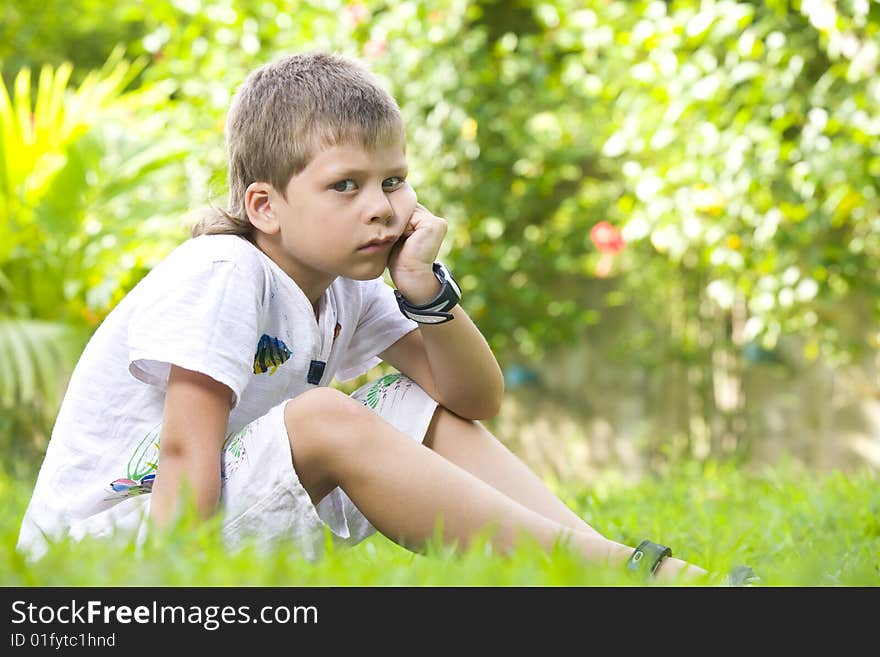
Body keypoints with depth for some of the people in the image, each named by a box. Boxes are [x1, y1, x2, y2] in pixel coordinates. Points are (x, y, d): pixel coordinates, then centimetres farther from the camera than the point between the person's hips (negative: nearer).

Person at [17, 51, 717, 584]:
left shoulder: (343, 289, 4)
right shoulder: (220, 274, -18)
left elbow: (476, 400, 3)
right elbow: (187, 451, -26)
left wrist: (423, 289, -11)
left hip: (240, 519, 8)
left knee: (427, 411, 5)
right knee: (326, 420, -30)